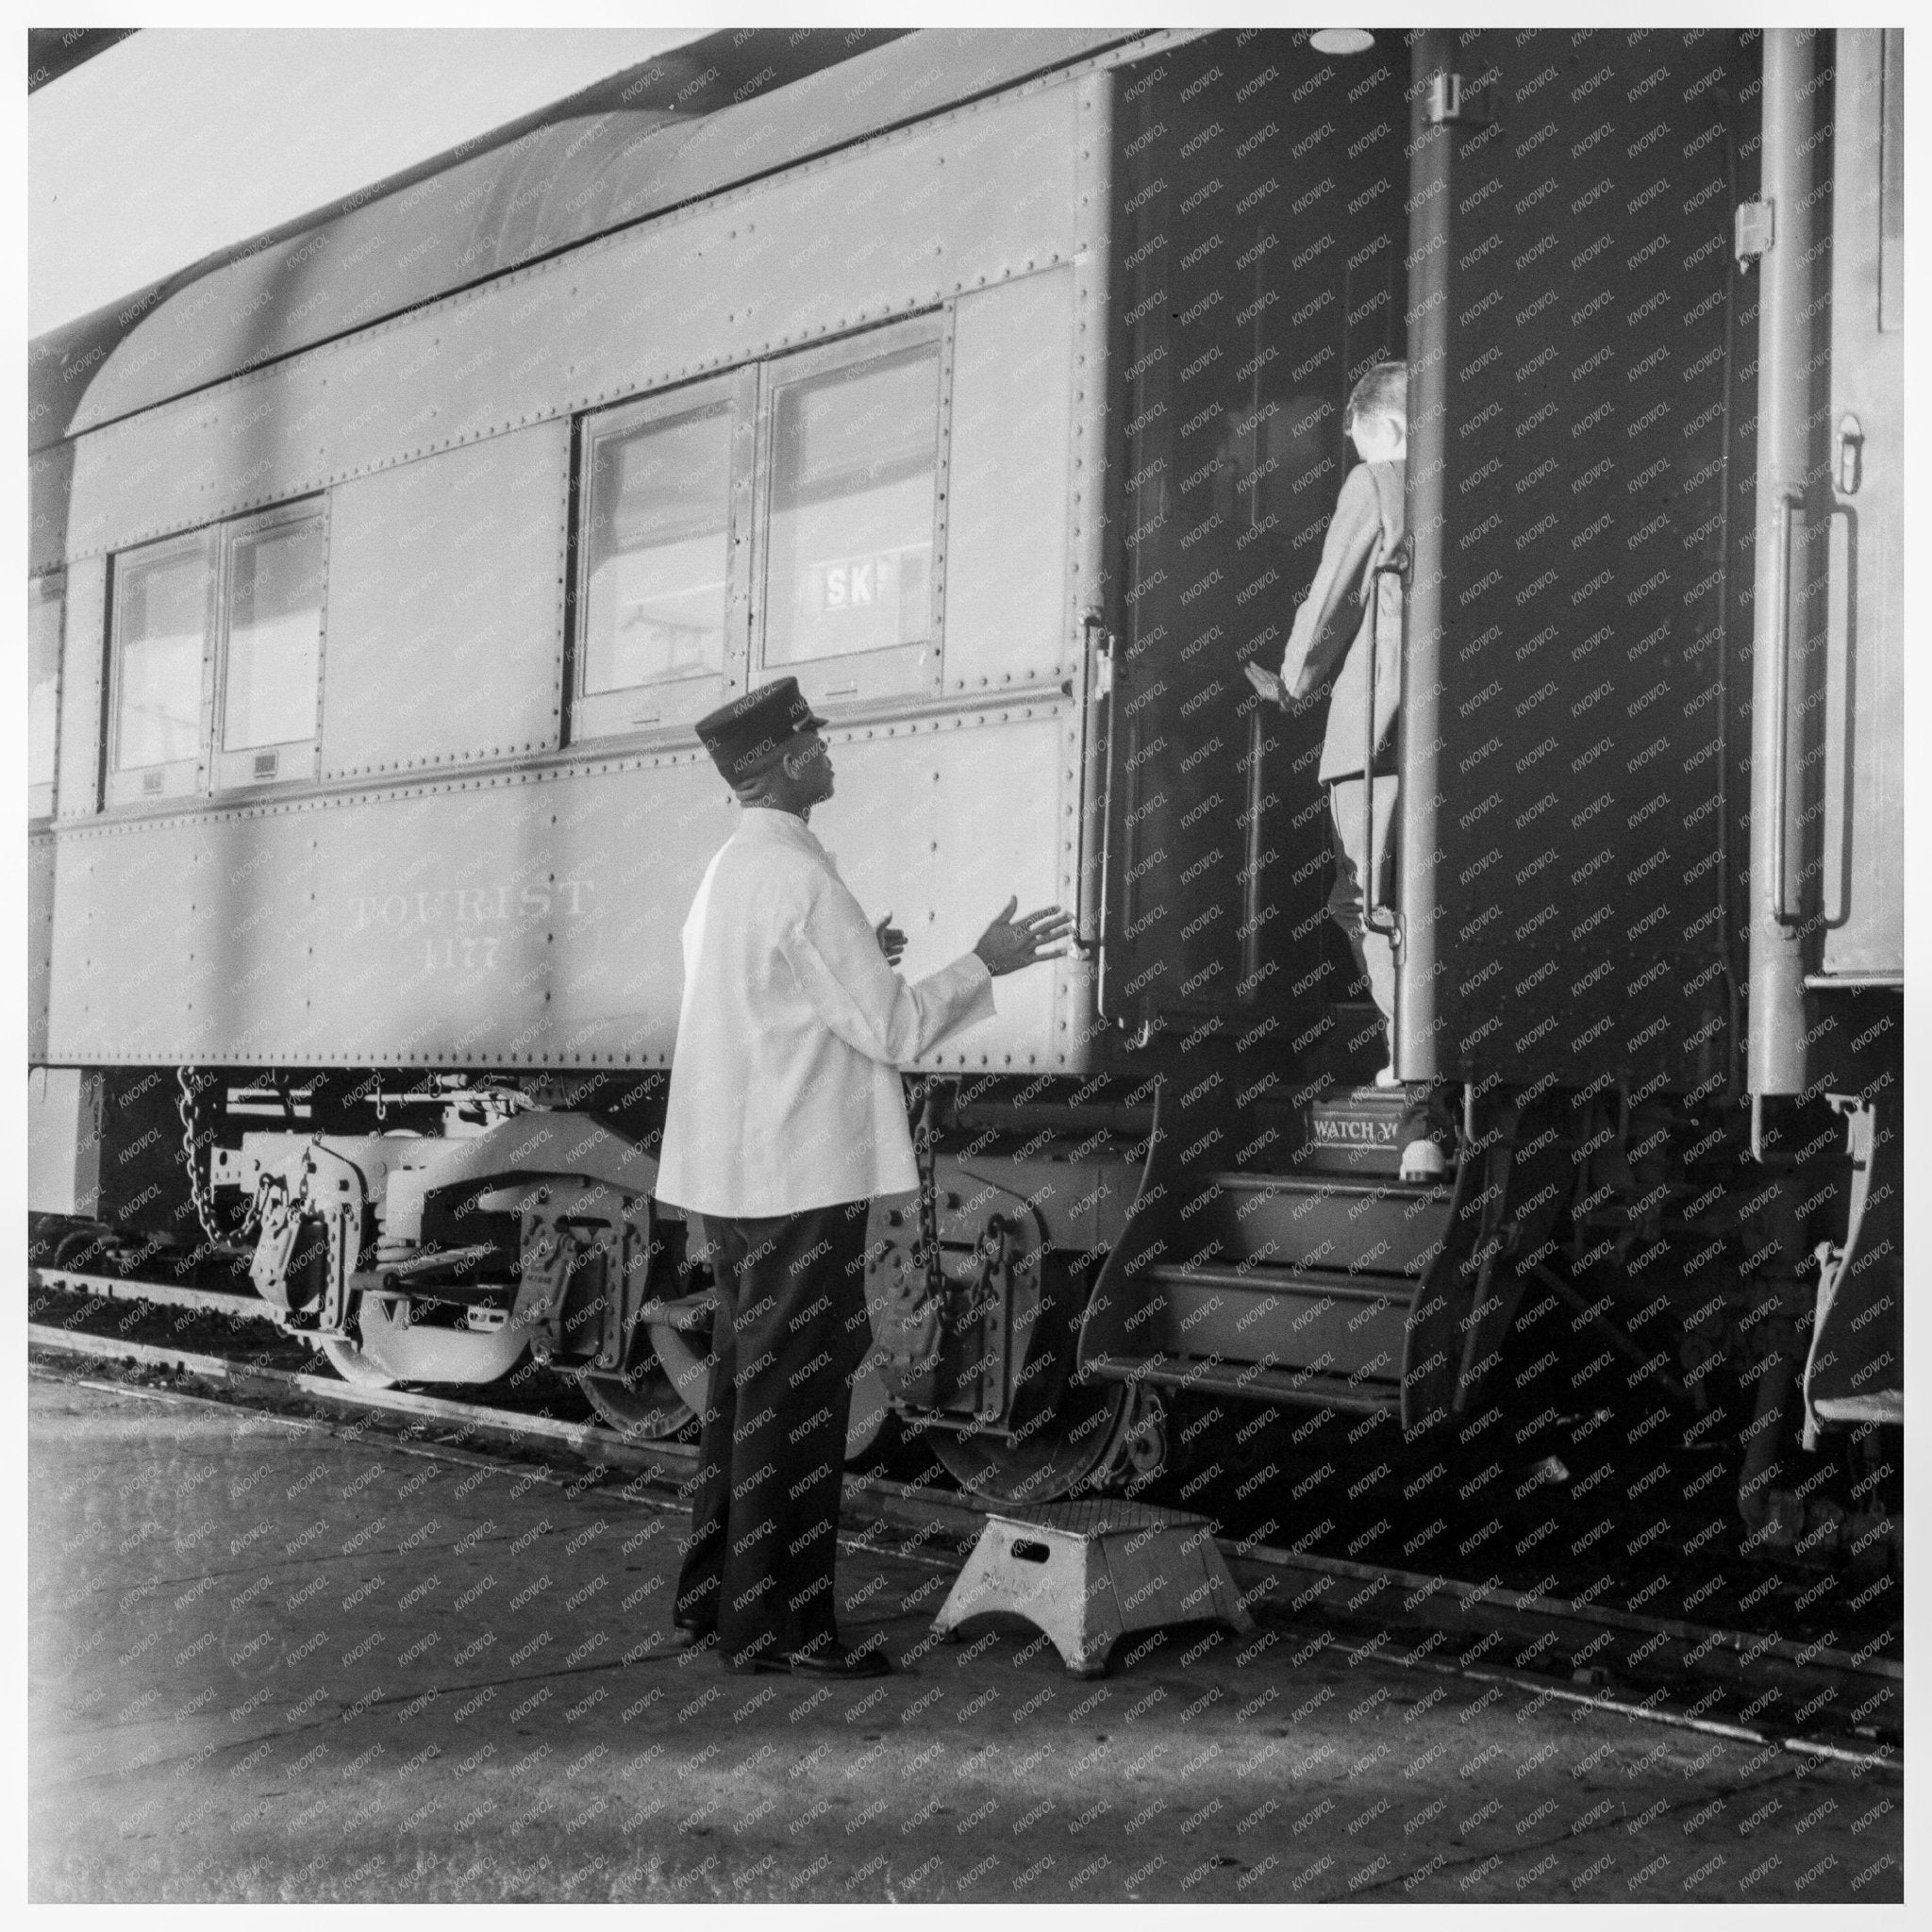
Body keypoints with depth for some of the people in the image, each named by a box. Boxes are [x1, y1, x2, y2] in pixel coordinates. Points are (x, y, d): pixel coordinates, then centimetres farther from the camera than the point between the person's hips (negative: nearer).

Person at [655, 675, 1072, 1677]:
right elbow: (894, 1030, -16)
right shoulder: (800, 880, -16)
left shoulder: (727, 871, 13)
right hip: (802, 1176, -10)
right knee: (794, 1397, -3)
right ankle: (776, 1621, 4)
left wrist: (858, 958, 20)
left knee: (744, 1385, 17)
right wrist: (984, 964, -4)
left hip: (732, 1173, 10)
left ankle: (714, 1594, 26)